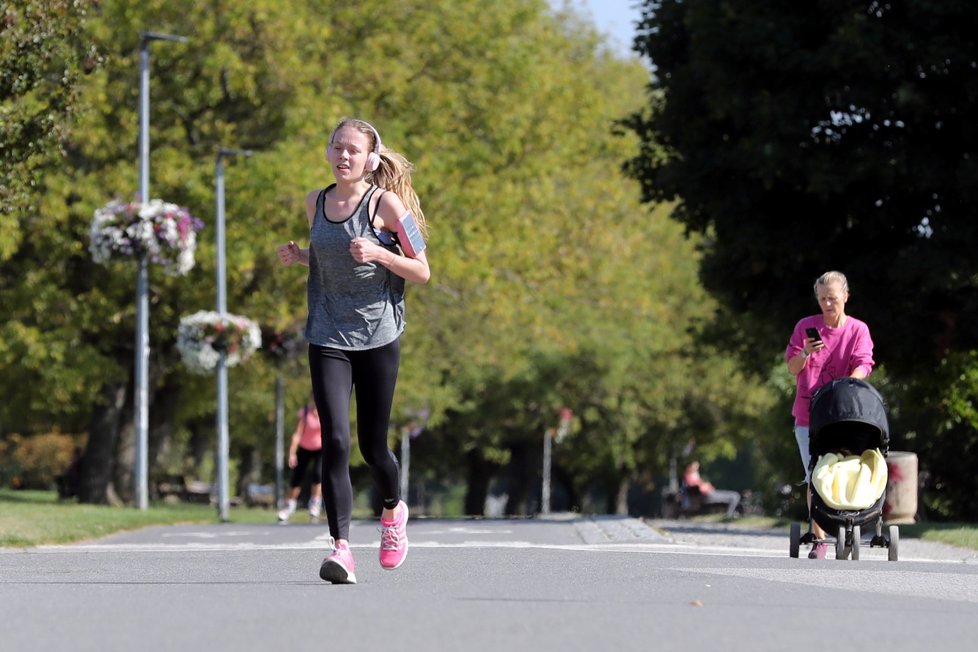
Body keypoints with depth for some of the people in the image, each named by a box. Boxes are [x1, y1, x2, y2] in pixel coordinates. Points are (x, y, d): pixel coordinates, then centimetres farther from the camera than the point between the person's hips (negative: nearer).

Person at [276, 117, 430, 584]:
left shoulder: (385, 203, -6)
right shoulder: (315, 204, 7)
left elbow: (422, 272, -4)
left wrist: (378, 253, -20)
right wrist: (298, 256, 4)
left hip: (377, 335, -2)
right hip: (328, 338, 2)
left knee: (372, 446, 8)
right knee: (334, 441, -14)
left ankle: (393, 509, 41)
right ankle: (341, 548, -17)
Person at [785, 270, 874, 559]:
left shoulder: (858, 330, 5)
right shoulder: (806, 327, 9)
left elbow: (862, 366, -8)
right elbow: (792, 368, 9)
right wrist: (804, 354, -14)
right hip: (808, 414, 1)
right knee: (814, 477, -3)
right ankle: (818, 539, 0)